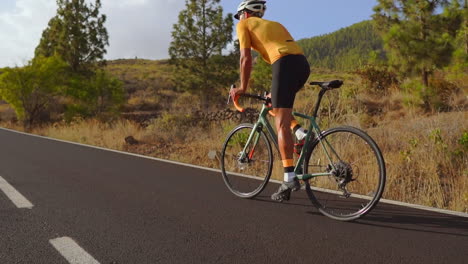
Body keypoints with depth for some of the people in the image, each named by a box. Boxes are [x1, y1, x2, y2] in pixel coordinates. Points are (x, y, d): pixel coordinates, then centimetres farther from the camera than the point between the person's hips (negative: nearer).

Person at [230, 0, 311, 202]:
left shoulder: (244, 24, 17)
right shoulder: (275, 24, 35)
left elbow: (246, 58, 6)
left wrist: (242, 88, 13)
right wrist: (276, 90, 36)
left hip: (286, 63, -7)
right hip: (303, 64, 7)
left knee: (281, 124, -9)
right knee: (272, 104, 27)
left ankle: (290, 178, -13)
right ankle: (300, 133, 7)